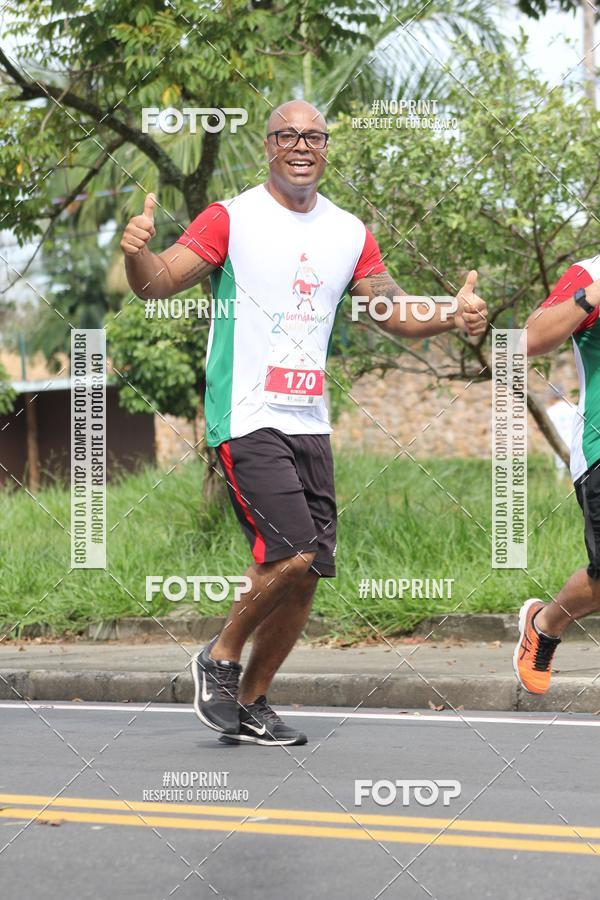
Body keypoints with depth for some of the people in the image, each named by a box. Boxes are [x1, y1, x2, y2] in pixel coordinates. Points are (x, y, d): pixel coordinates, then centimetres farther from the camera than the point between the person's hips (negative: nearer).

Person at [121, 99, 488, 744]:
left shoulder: (349, 234, 11)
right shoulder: (230, 219, -5)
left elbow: (396, 314, 17)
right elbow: (156, 284, -14)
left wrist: (452, 317, -2)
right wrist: (136, 252, -37)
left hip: (309, 421, 6)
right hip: (246, 419, -6)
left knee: (307, 576, 4)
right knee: (293, 555, -20)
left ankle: (251, 703, 19)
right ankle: (220, 659, 4)